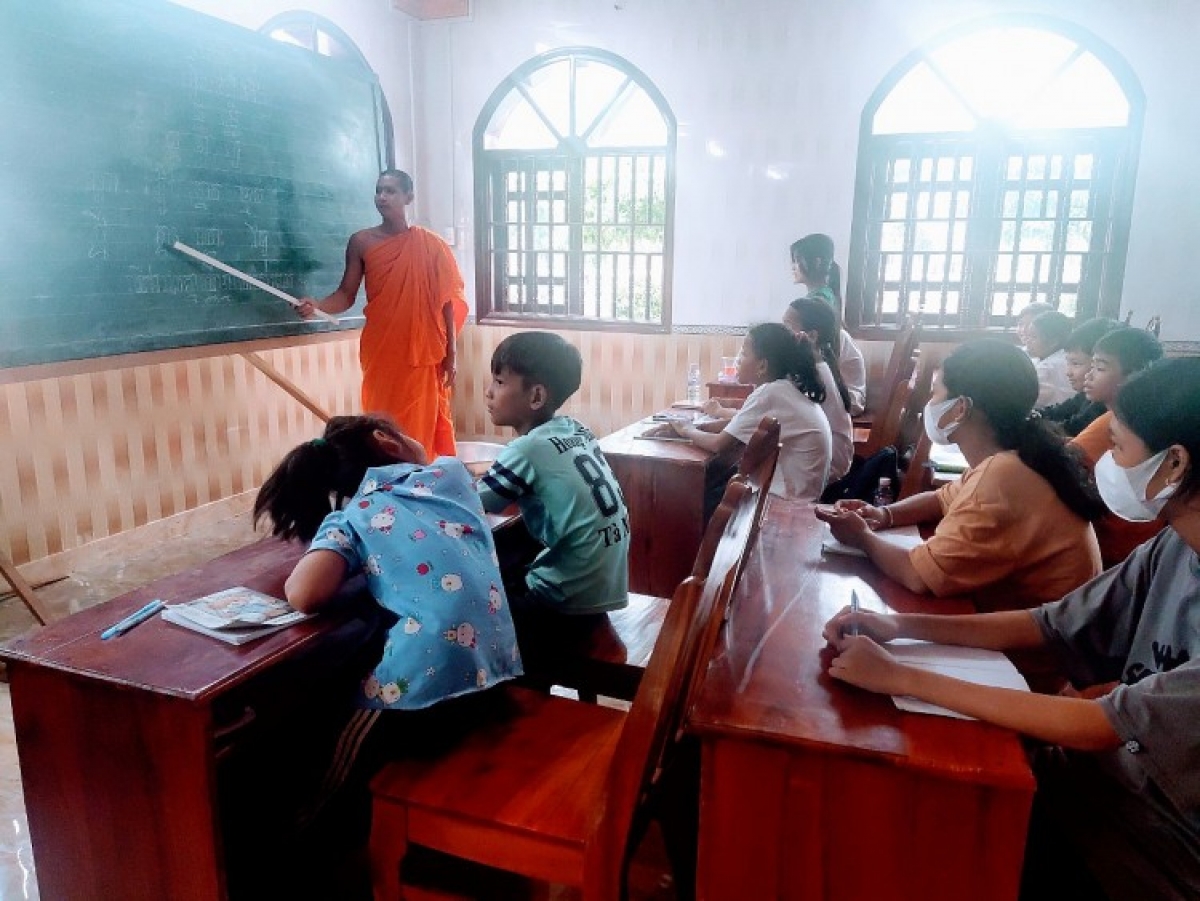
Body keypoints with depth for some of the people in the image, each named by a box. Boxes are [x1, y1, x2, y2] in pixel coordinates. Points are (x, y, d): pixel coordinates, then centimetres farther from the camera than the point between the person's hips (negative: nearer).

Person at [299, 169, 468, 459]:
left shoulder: (431, 244, 2)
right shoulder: (361, 242, 5)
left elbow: (446, 300, 3)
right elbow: (346, 295, 4)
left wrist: (451, 354, 0)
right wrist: (316, 305, -17)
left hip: (423, 354, -1)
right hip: (381, 354, 1)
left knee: (423, 426, 2)